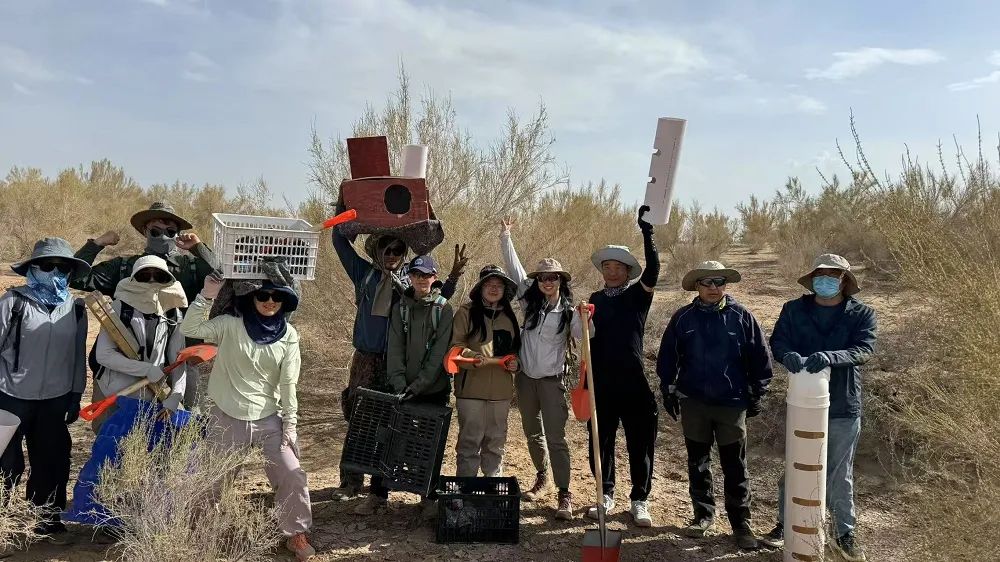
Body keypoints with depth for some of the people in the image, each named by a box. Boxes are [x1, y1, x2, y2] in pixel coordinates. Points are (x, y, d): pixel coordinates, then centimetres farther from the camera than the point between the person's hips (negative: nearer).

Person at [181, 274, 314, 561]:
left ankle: (295, 534, 16)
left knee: (292, 474, -4)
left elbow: (288, 383, -3)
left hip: (268, 419, 1)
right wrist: (207, 295, -26)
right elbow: (189, 329, -17)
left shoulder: (288, 335, -3)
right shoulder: (231, 325, -7)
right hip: (228, 418, -1)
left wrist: (290, 424, -5)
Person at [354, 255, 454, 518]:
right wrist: (400, 384, -13)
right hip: (403, 388, 2)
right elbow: (395, 349, -1)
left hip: (434, 389, -2)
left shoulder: (444, 309, -3)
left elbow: (439, 353, -10)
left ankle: (429, 498, 18)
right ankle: (378, 495, 15)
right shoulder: (400, 307, 4)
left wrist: (418, 385, -17)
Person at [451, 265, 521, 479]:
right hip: (472, 387, -5)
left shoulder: (509, 316, 14)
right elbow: (455, 346, -7)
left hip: (501, 389, 5)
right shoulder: (467, 312, -2)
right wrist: (473, 358, -24)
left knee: (496, 441, 12)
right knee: (470, 440, -2)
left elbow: (515, 348, 23)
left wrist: (516, 362, 3)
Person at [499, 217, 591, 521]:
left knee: (556, 437, -8)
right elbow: (515, 268, 4)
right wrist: (505, 236, 4)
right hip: (526, 378, 4)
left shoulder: (568, 311, -6)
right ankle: (541, 477, 38)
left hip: (552, 381, -4)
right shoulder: (530, 300, 2)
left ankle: (564, 494, -4)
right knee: (533, 433, 18)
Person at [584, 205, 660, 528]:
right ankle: (606, 495, 24)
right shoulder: (595, 300, 10)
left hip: (633, 383, -2)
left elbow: (652, 270, -16)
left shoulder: (637, 296, 2)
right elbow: (586, 339, 11)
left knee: (640, 444, 2)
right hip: (602, 384, 3)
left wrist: (647, 232, -26)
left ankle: (639, 501, 15)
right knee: (601, 442, 8)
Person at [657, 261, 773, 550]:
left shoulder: (741, 317, -5)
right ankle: (703, 513, 27)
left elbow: (760, 357, 2)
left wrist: (756, 394, 4)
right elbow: (668, 358, 6)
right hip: (693, 402, 2)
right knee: (698, 462, 13)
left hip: (732, 403, -2)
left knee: (735, 466, 3)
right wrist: (668, 391, 7)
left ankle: (741, 522, 13)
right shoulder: (683, 318, -1)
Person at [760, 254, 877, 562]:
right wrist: (789, 355, -32)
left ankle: (845, 534, 26)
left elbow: (865, 349, -16)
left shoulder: (862, 314, -2)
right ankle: (785, 524, 28)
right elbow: (777, 342, -8)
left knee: (840, 475, 12)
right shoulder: (794, 310, 1)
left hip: (844, 408, -1)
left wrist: (830, 357, -35)